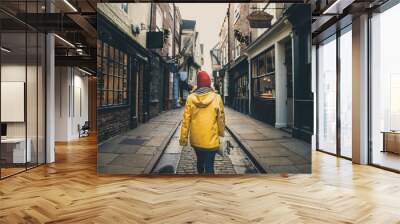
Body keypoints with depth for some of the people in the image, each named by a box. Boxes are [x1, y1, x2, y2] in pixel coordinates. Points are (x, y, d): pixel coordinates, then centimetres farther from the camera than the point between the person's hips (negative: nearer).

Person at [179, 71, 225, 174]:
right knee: (209, 165, 2)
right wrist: (221, 133, 15)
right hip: (211, 140, -3)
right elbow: (221, 118, -1)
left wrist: (183, 137, 6)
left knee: (200, 160, 24)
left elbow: (186, 120, -3)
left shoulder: (191, 98, -5)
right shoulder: (216, 98, -8)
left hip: (195, 139, 3)